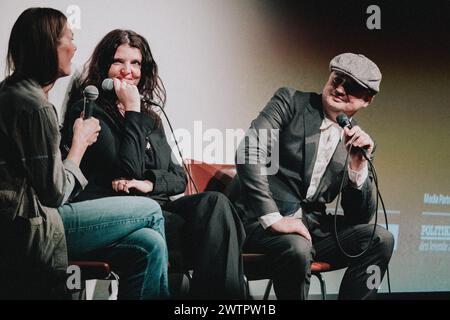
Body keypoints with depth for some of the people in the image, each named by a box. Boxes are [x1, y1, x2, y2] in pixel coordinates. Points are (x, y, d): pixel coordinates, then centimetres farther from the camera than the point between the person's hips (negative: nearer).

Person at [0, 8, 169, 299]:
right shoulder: (34, 106, -18)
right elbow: (55, 193, -15)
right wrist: (80, 141, -1)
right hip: (31, 229, -9)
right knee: (150, 212, -2)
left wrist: (80, 141, 9)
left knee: (148, 243, 1)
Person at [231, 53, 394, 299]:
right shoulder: (290, 102, -2)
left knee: (380, 239, -13)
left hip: (310, 225, 5)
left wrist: (358, 165, -11)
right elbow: (248, 154, -17)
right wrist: (273, 219, -23)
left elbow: (360, 216, 6)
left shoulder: (360, 143, 10)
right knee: (298, 249, -34)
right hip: (260, 221, -5)